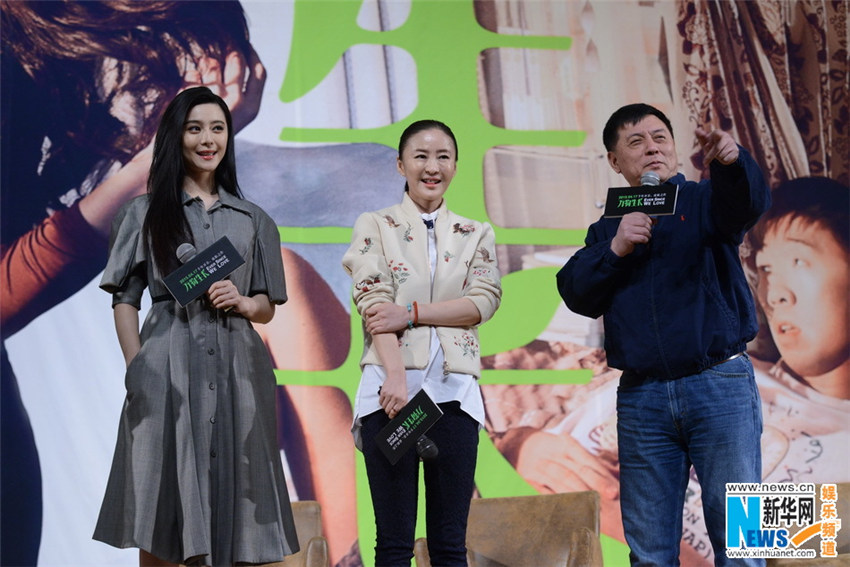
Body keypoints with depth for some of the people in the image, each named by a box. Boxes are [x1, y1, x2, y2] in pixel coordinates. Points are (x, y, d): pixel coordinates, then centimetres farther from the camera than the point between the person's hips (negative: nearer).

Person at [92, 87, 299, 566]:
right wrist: (138, 370, -6)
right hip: (169, 363, -2)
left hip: (235, 366, 2)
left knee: (229, 504, 0)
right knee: (159, 510, -3)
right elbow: (126, 300, 5)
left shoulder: (253, 220, 16)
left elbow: (267, 307, 16)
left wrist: (241, 303, -6)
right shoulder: (145, 213, 10)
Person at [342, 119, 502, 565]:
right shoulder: (374, 227, 8)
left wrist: (411, 313, -12)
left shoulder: (476, 235, 15)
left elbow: (484, 300, 0)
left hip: (453, 391, 2)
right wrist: (395, 377, -19)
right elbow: (374, 304, -5)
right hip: (391, 385, -2)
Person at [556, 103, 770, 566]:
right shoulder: (608, 228, 17)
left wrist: (731, 162, -38)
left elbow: (749, 203, -17)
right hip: (641, 398, 3)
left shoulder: (704, 201, 6)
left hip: (719, 387, -3)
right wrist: (614, 249, -11)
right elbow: (576, 294, 5)